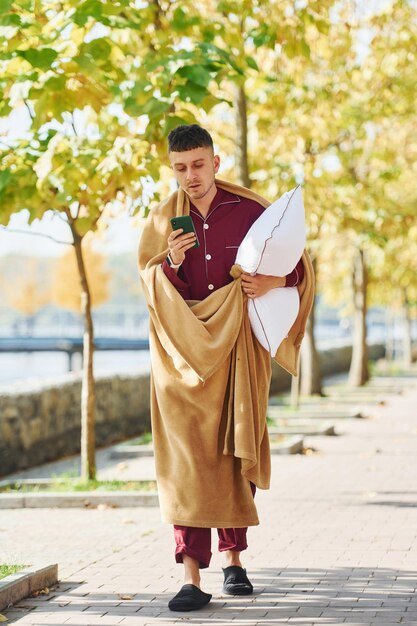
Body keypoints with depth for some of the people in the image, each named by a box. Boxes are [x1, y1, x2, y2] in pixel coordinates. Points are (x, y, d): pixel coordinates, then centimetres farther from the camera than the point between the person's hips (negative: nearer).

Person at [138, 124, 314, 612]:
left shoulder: (251, 211, 0)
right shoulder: (163, 220, 4)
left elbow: (300, 263, 4)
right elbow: (150, 287, 4)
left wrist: (276, 280, -17)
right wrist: (171, 263, -17)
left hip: (238, 348, 0)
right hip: (184, 348, 0)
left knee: (235, 454, 6)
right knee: (187, 458, -9)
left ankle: (233, 558, 23)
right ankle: (192, 576, -13)